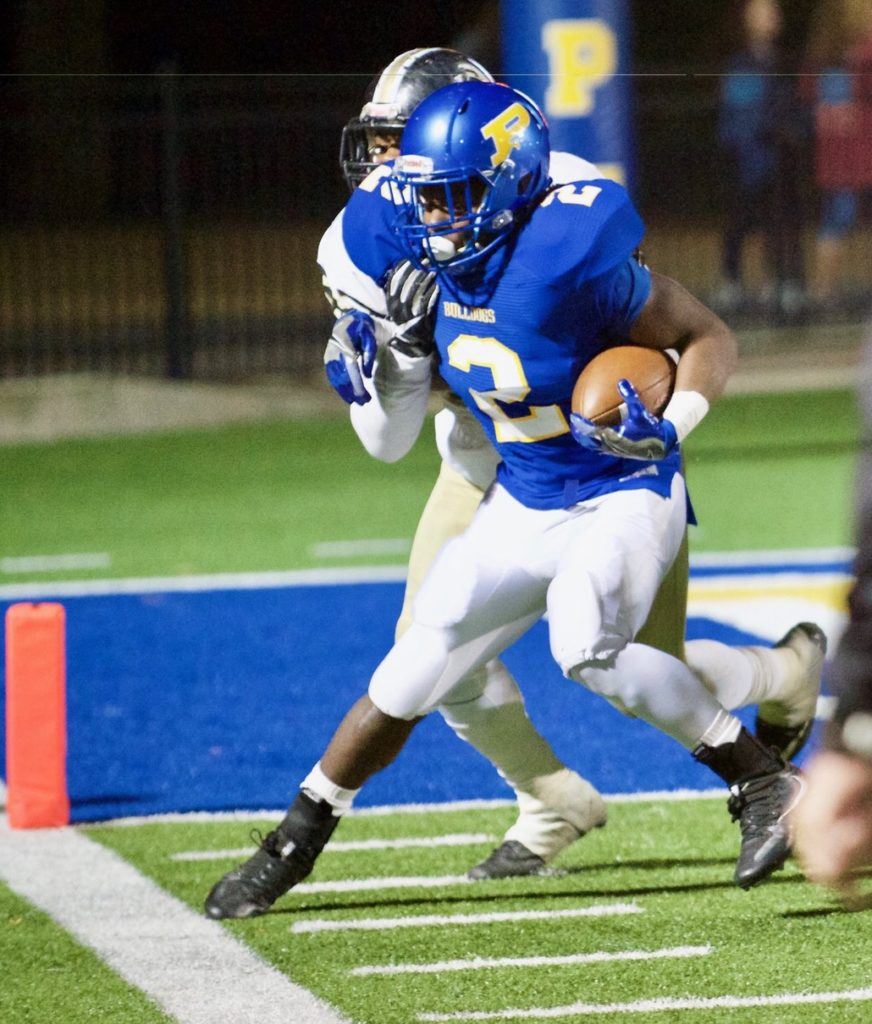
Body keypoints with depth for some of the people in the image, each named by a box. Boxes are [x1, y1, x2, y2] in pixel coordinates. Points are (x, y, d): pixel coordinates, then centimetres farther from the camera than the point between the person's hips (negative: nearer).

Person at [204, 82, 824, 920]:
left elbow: (708, 337, -16)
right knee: (410, 678, 5)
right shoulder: (432, 252, -7)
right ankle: (290, 849, 20)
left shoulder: (567, 258, -27)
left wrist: (669, 423, -32)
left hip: (622, 494, -7)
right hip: (523, 502, 7)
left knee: (586, 649, -33)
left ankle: (761, 781, -19)